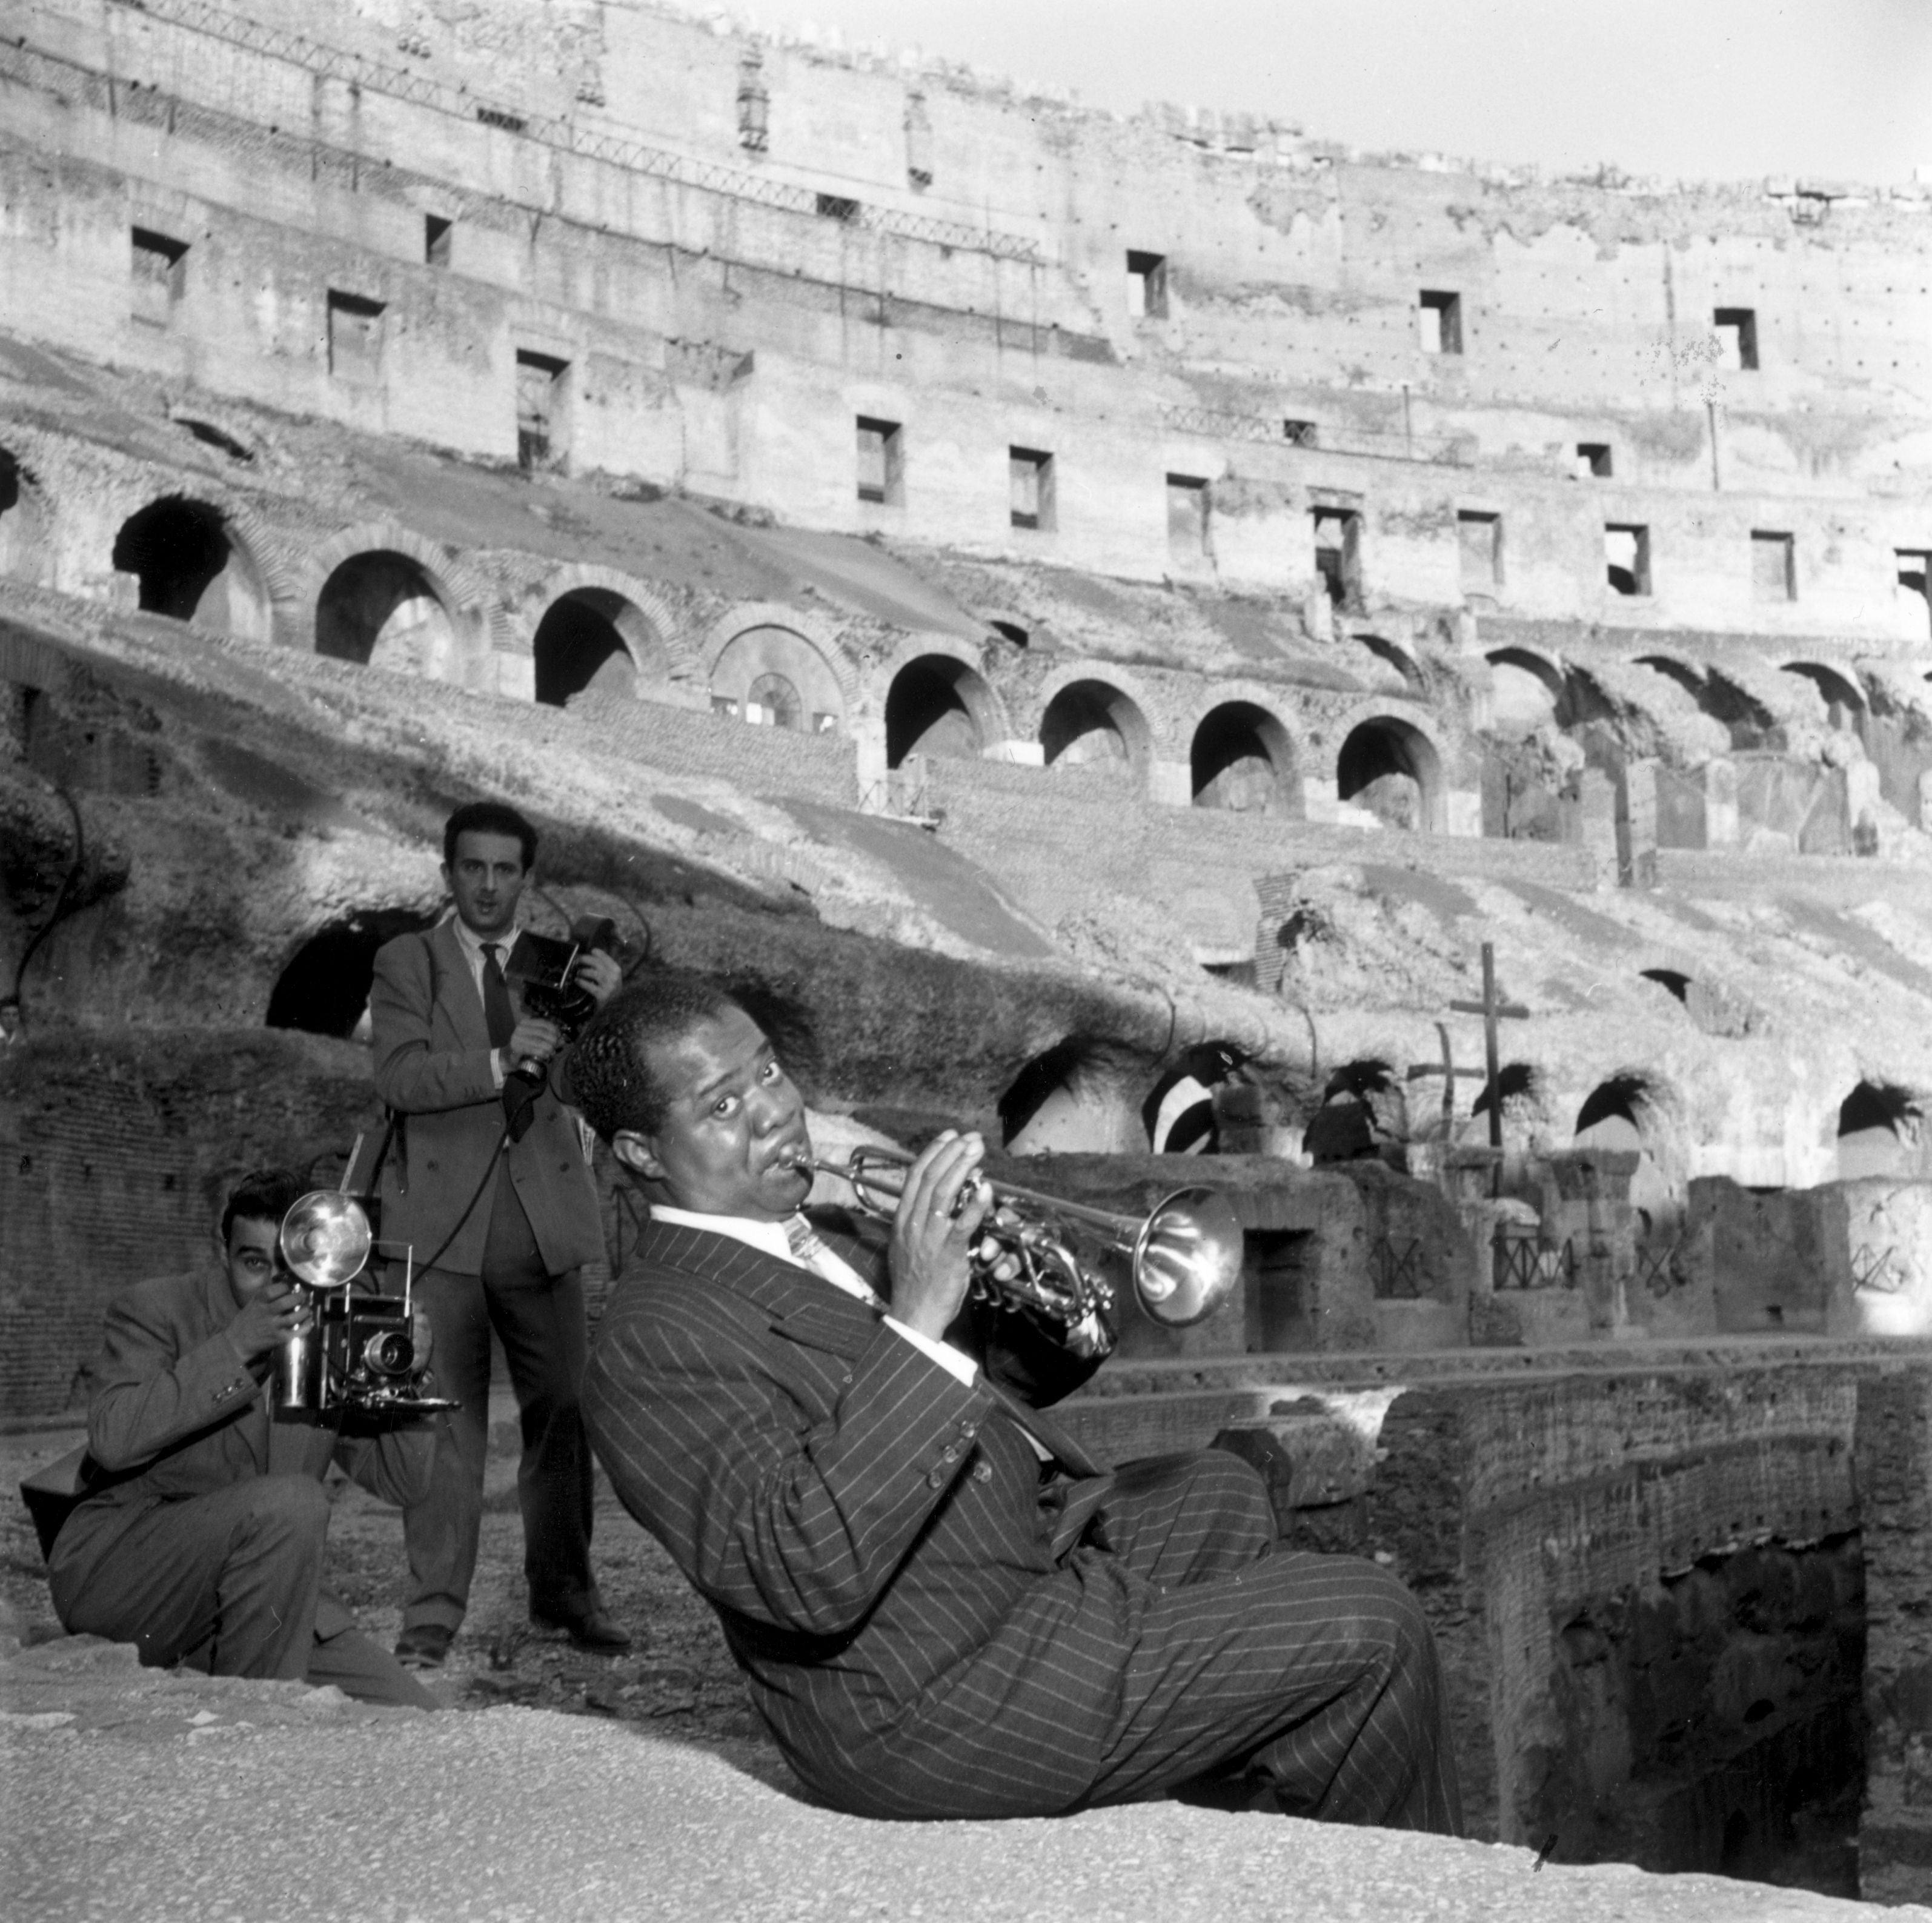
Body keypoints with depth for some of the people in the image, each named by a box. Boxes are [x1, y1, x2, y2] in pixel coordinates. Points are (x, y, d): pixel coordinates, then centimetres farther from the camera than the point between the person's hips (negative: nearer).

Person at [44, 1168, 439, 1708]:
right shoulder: (154, 1311, -6)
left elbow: (398, 1481, 8)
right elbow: (112, 1440, -25)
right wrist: (237, 1346, -27)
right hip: (113, 1576, -5)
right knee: (291, 1500, -32)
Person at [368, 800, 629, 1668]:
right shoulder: (406, 962, 6)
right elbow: (401, 1076, -9)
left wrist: (607, 1011, -13)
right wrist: (501, 1060, -22)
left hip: (543, 1215, 3)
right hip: (443, 1220, -2)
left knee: (562, 1410, 6)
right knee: (446, 1416, -5)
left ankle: (563, 1590, 19)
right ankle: (433, 1609, -1)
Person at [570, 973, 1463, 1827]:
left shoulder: (816, 1242, 10)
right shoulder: (651, 1343, -20)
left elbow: (998, 1376, 19)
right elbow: (812, 1576, -33)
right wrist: (915, 1323, -33)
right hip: (947, 1708, -10)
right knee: (1370, 1628, -8)